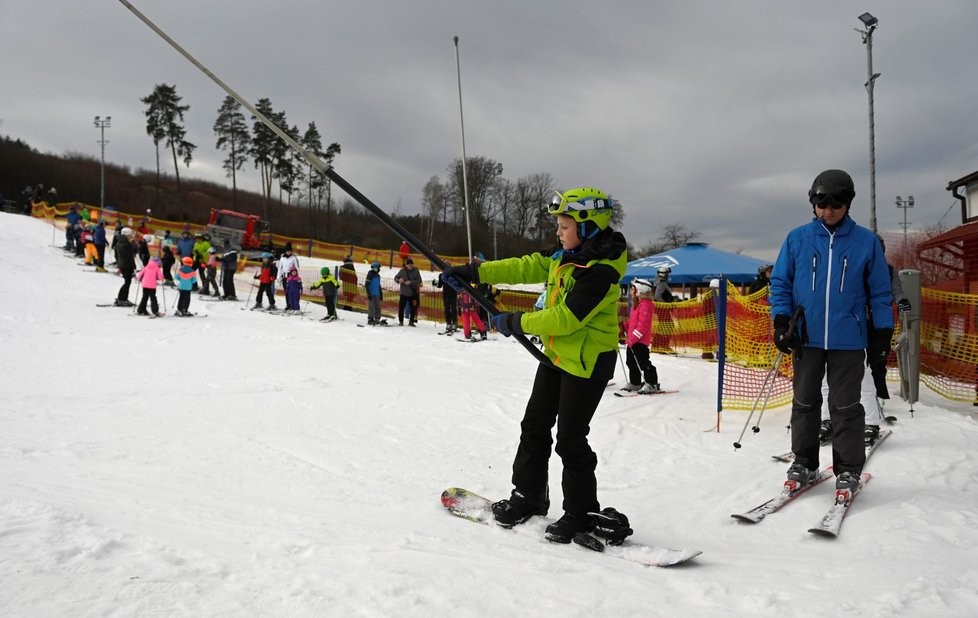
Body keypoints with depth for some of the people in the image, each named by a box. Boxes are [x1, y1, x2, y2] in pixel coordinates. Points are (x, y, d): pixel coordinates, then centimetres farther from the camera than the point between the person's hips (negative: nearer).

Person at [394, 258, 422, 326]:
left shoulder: (416, 271, 0)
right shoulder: (402, 271, 3)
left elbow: (419, 281, -6)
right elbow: (395, 278, 8)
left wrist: (411, 282, -19)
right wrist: (399, 280, -14)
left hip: (413, 293, 0)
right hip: (403, 293, 0)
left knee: (413, 308, 2)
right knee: (401, 307, -3)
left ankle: (411, 321, 14)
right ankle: (401, 321, 10)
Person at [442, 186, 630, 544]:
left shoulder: (601, 272, -24)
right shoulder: (566, 255, 4)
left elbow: (566, 317, -28)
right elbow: (528, 267, 8)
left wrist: (517, 323, -18)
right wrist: (475, 273, 4)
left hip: (588, 362, -9)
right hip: (557, 354, 9)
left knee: (570, 439, -2)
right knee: (535, 425, 15)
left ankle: (581, 514, 15)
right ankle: (528, 495, 31)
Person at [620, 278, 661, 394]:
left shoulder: (645, 305, -17)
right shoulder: (637, 303, 16)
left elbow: (643, 324, -23)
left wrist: (633, 338, -24)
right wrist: (625, 328, 10)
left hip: (640, 340, -10)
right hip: (632, 340, 10)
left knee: (643, 363, -7)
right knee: (631, 362, 14)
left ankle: (652, 384, 1)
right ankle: (635, 383, 24)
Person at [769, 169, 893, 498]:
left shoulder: (866, 242, 1)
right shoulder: (797, 239, 3)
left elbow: (880, 291, 6)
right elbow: (780, 282, 7)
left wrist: (882, 332, 2)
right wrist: (781, 320, -3)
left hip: (848, 340, -1)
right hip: (806, 338, 2)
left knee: (845, 407, 4)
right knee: (804, 403, 10)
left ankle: (848, 471, 14)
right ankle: (803, 463, 22)